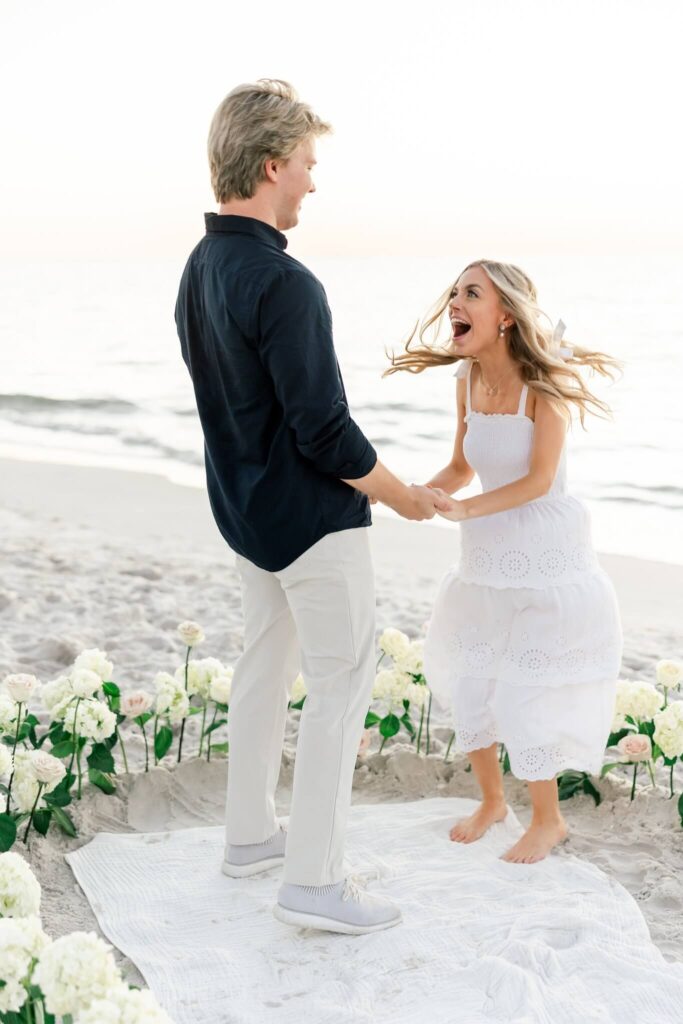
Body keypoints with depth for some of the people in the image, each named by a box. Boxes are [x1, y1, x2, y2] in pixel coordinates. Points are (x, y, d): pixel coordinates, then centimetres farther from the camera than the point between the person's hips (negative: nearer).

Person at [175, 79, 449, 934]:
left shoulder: (198, 271, 3)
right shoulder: (282, 283, -26)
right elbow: (324, 431, -24)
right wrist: (402, 496, -9)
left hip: (244, 507, 9)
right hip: (310, 515, -9)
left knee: (266, 662, 19)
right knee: (342, 680, 0)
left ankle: (249, 833, 32)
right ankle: (314, 879, 5)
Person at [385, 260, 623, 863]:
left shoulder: (543, 379, -17)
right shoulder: (468, 377, 0)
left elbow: (539, 479, -20)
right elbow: (461, 469, 7)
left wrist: (462, 510, -27)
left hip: (546, 553, -6)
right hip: (487, 554, 6)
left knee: (524, 699, -2)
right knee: (468, 687, 12)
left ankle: (548, 819, 22)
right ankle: (492, 800, 36)